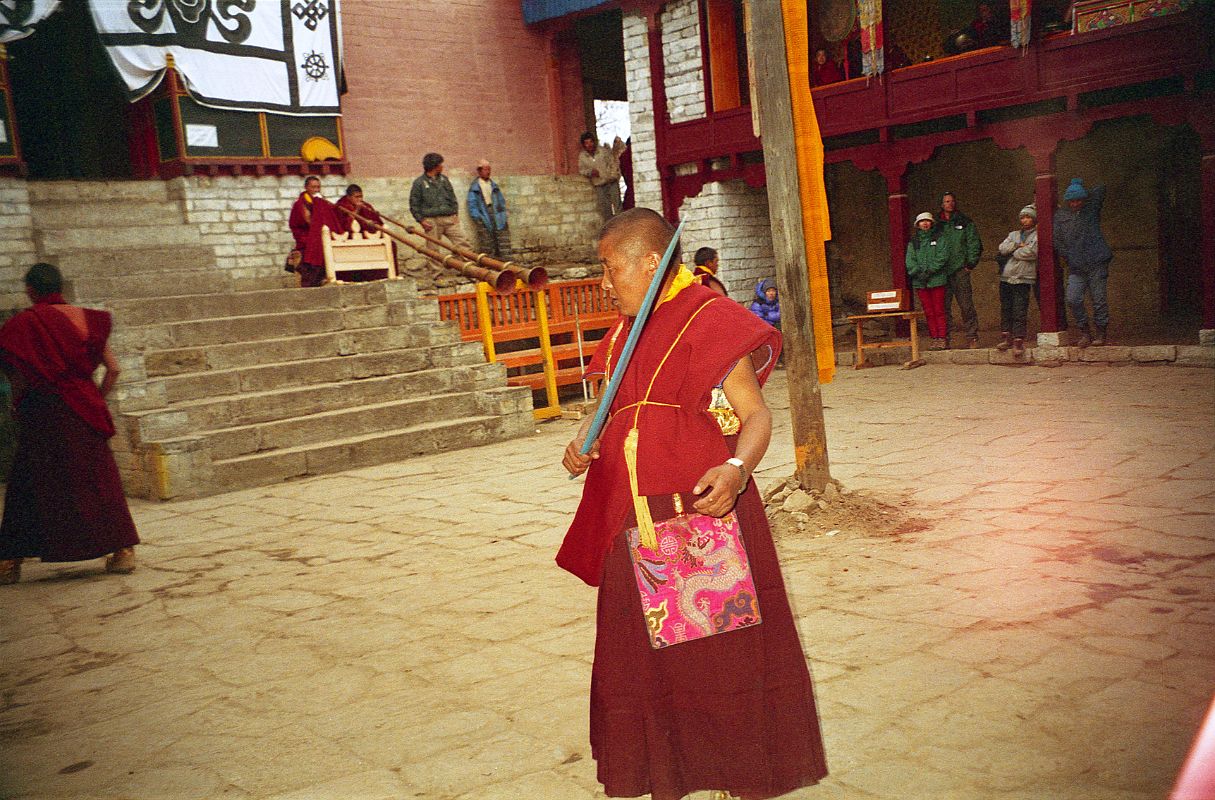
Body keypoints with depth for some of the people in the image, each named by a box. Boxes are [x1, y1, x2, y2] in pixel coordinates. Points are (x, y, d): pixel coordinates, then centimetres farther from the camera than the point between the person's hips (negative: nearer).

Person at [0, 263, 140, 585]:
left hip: (44, 416, -4)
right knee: (99, 479, 11)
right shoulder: (89, 319, 4)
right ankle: (123, 551, 9)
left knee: (28, 484, 6)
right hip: (86, 411, 4)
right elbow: (112, 369, 3)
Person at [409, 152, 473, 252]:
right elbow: (414, 204, 0)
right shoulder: (419, 182, 0)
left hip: (449, 219, 4)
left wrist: (455, 213, 8)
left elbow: (452, 198, 19)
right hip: (432, 220, -3)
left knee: (463, 244, -7)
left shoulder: (444, 179, 15)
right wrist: (421, 220, -8)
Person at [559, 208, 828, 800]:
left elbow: (756, 416, -12)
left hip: (703, 513, -7)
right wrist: (582, 445, 3)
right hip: (634, 525, 7)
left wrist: (736, 470, -31)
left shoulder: (711, 322, -10)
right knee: (642, 654, 14)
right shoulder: (625, 332, 13)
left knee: (720, 651, 4)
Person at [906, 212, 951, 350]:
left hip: (937, 280, -3)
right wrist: (918, 272, -12)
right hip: (920, 282, 3)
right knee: (928, 312, 5)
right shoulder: (913, 242, 13)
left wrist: (929, 271, -15)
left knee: (939, 311, -3)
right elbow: (910, 260, 4)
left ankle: (941, 338, 0)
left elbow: (942, 257, -6)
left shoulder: (938, 238, 4)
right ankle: (934, 338, 9)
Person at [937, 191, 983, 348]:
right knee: (944, 306, 1)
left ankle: (972, 337, 1)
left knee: (966, 305, -4)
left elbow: (974, 244, 6)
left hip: (960, 270, -2)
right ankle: (944, 339, 5)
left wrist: (970, 263, -4)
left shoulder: (965, 222, 9)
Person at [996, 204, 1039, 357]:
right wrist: (1018, 245, -8)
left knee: (1020, 312, -10)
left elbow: (1031, 252, -12)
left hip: (1024, 278, -5)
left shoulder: (1038, 235, 4)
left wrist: (1013, 252, 0)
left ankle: (1018, 341, -9)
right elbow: (1002, 248, 4)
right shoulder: (1014, 235, 20)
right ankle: (1006, 338, 13)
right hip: (1006, 277, 5)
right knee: (1005, 309, 6)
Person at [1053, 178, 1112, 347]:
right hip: (1076, 267, 2)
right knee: (1073, 299, -10)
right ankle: (1085, 332, 5)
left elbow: (1100, 189, 9)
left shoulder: (1092, 208, 9)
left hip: (1097, 263, -1)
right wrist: (1069, 257, -1)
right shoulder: (1060, 216, 10)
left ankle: (1101, 334, 9)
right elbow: (1058, 241, 7)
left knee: (1099, 299, -2)